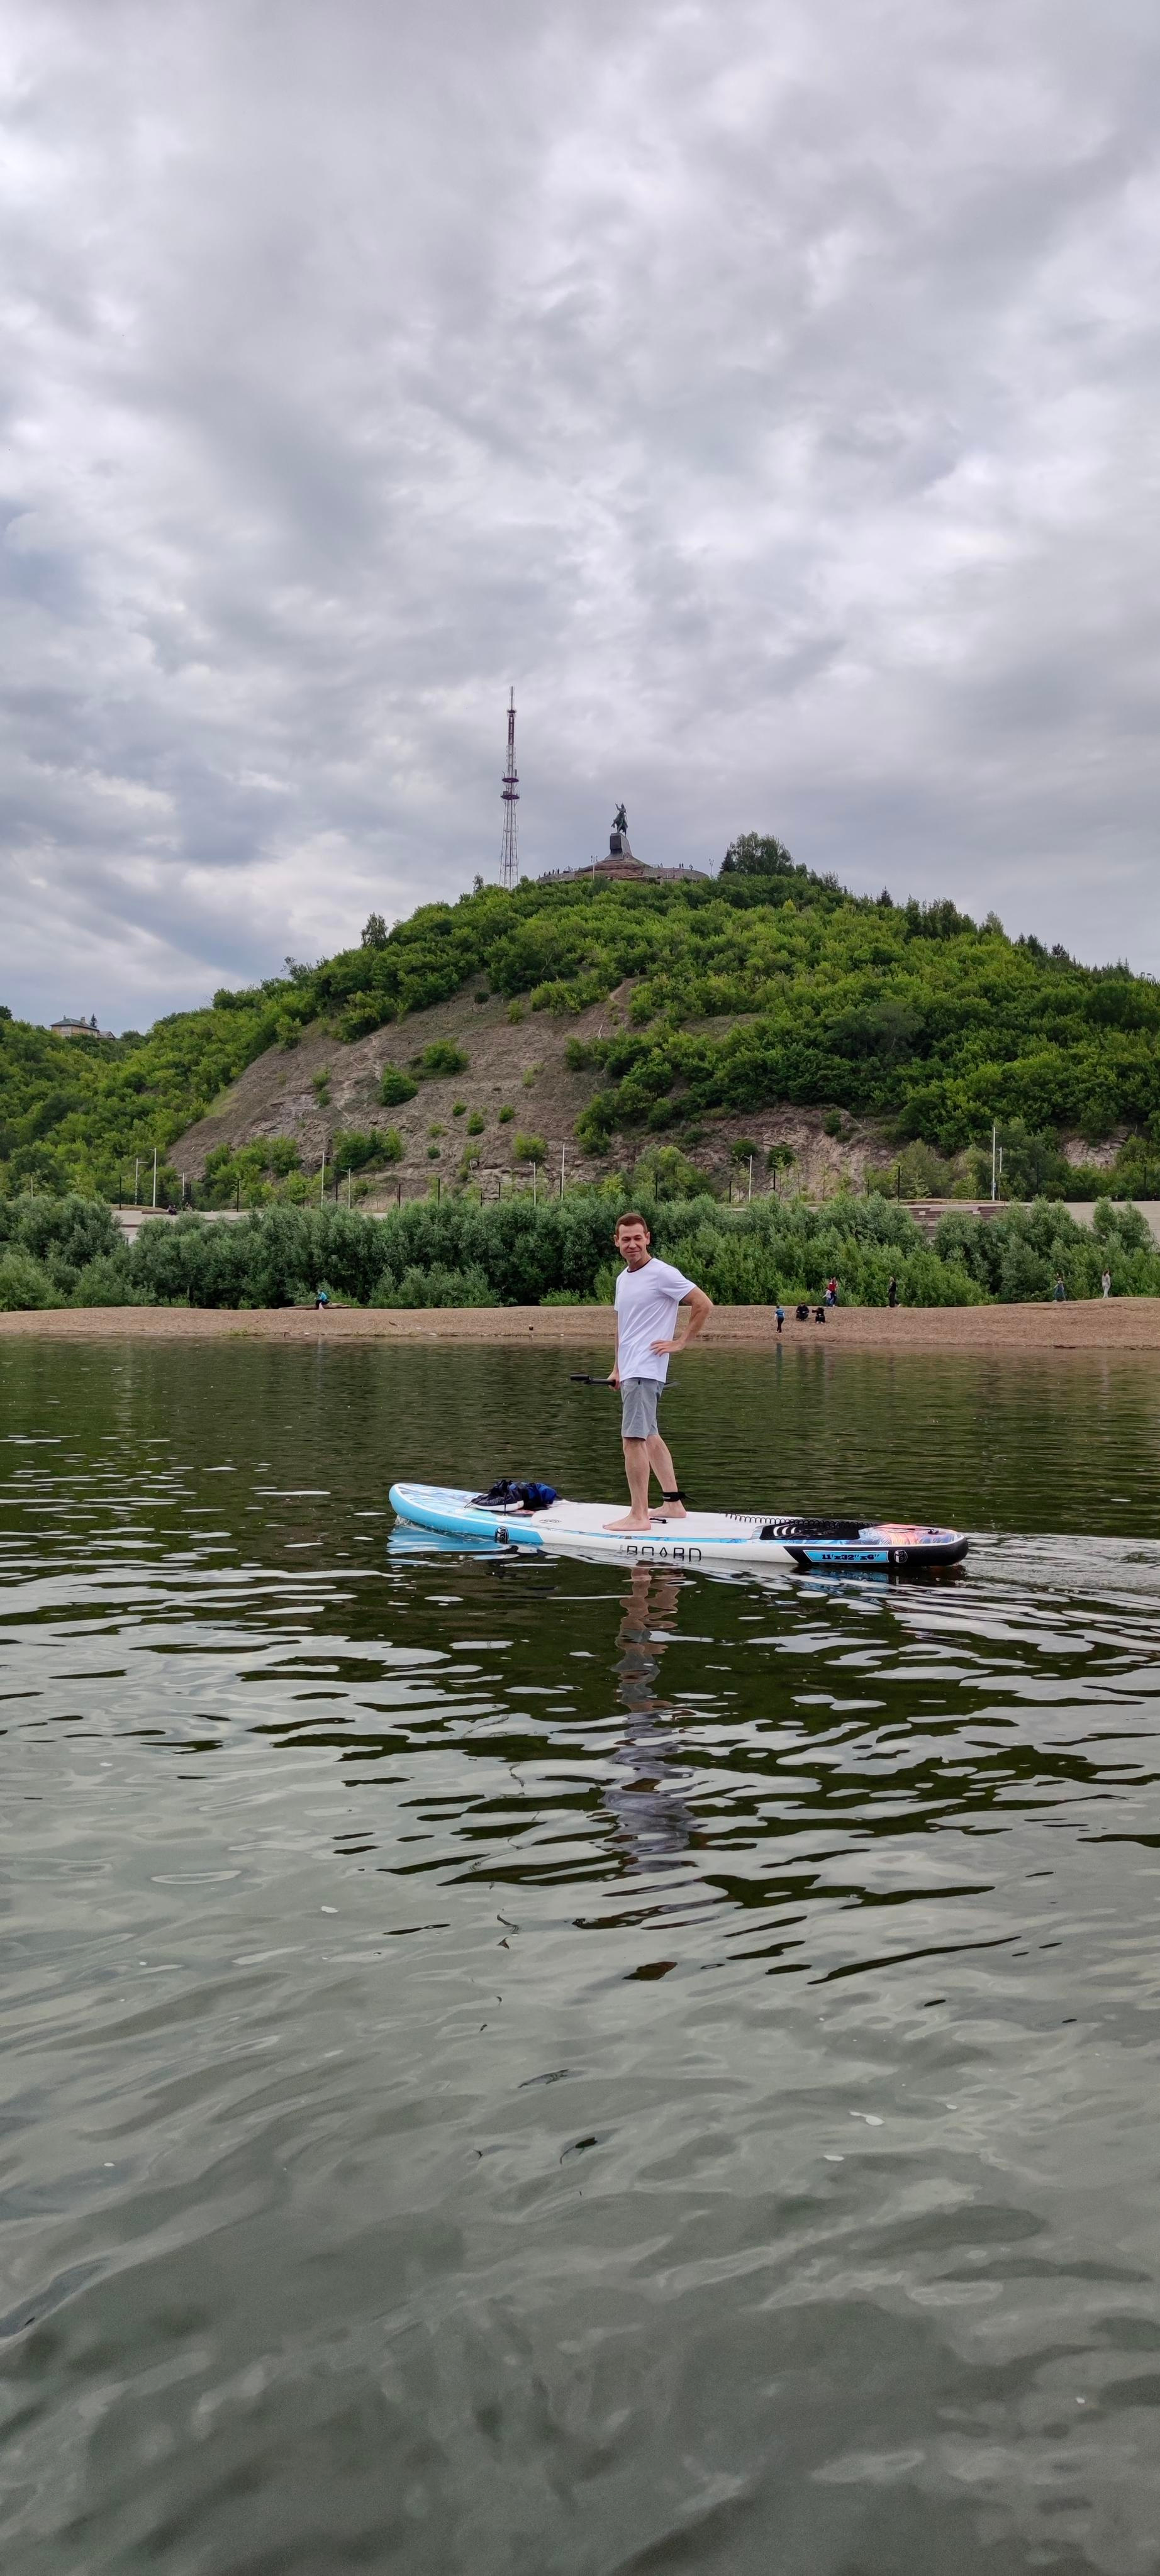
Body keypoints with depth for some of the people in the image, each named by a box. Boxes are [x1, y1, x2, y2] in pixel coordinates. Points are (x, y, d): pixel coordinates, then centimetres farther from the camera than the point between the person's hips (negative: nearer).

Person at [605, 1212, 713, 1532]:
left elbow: (704, 1305, -12)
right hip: (630, 1371, 10)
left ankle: (638, 1515, -12)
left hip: (646, 1370, -10)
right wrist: (617, 1368, 17)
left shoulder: (662, 1274, -11)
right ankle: (673, 1503, 26)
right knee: (649, 1436, 16)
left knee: (633, 1438, -15)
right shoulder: (622, 1278, 15)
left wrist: (681, 1342, -11)